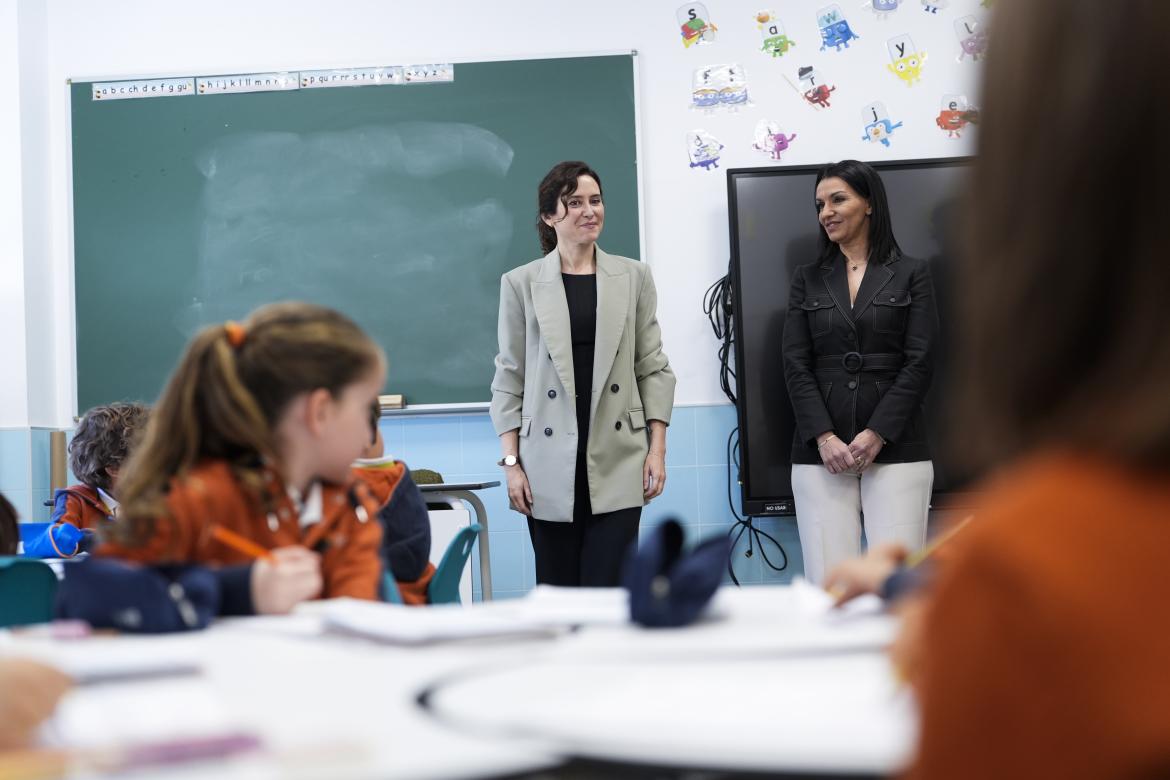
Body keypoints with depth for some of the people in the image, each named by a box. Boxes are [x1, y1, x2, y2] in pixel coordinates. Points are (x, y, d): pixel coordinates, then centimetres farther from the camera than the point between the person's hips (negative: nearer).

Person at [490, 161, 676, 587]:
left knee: (608, 592, -5)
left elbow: (653, 367, 7)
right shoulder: (521, 284, 3)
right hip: (551, 467, 0)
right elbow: (509, 378, 4)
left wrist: (657, 448, -1)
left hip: (617, 464, 0)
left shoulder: (633, 277, 7)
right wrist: (511, 462, -2)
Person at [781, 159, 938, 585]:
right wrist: (824, 438, -9)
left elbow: (919, 363, 0)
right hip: (821, 453, 2)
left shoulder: (911, 274, 8)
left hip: (894, 450, -1)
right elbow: (796, 366, 5)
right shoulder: (808, 279, 14)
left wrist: (877, 434, -11)